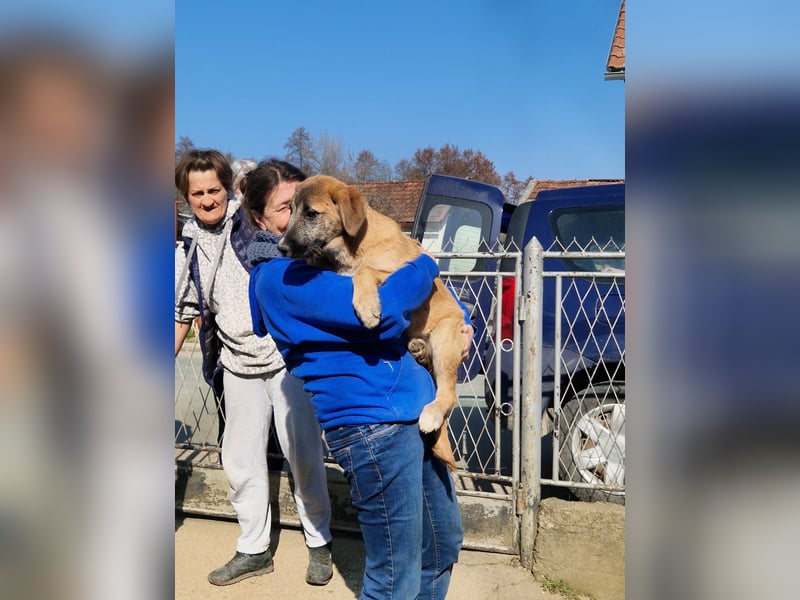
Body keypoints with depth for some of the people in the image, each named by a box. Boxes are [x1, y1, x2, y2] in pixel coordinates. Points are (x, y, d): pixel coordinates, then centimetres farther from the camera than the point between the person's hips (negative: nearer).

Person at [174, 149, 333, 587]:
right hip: (239, 367, 5)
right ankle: (254, 550, 30)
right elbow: (184, 312, 18)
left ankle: (319, 544, 24)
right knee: (240, 461, 12)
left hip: (287, 357, -4)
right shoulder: (189, 251, 9)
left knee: (303, 455, 4)